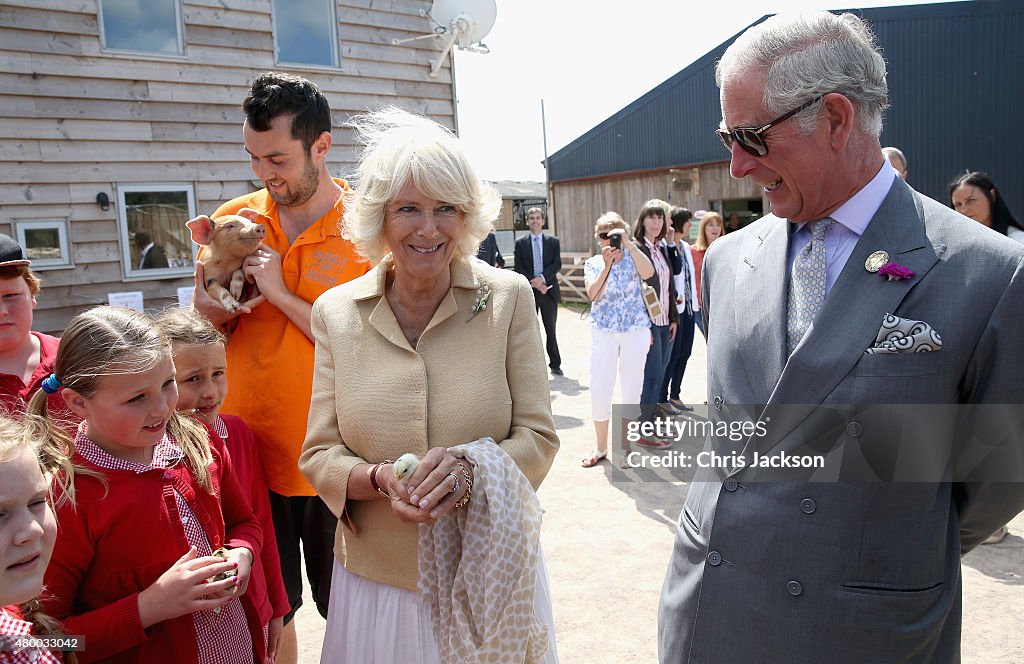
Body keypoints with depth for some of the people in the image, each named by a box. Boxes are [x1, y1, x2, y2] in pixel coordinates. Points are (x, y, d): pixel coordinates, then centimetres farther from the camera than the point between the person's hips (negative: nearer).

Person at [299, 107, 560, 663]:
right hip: (376, 576, 1)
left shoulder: (508, 297, -8)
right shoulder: (336, 313, -4)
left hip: (490, 571, 0)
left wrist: (470, 469, -25)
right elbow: (319, 455, -2)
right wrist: (380, 480, -22)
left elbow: (538, 438, -6)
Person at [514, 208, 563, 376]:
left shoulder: (553, 241, 8)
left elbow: (557, 264, -1)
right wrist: (535, 283, -12)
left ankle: (555, 364, 15)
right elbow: (519, 268, -2)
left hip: (549, 290, 1)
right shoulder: (520, 243, 5)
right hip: (528, 291, -1)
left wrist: (542, 278, -16)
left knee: (551, 330, 6)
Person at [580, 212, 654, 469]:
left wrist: (628, 244, -22)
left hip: (636, 330, 0)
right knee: (599, 389, 0)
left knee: (632, 389, 7)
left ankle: (625, 445, 22)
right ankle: (601, 447, 17)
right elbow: (593, 294, -12)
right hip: (603, 332, 1)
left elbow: (648, 272, -20)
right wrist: (606, 265, -19)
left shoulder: (632, 257, 3)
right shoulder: (593, 263, 5)